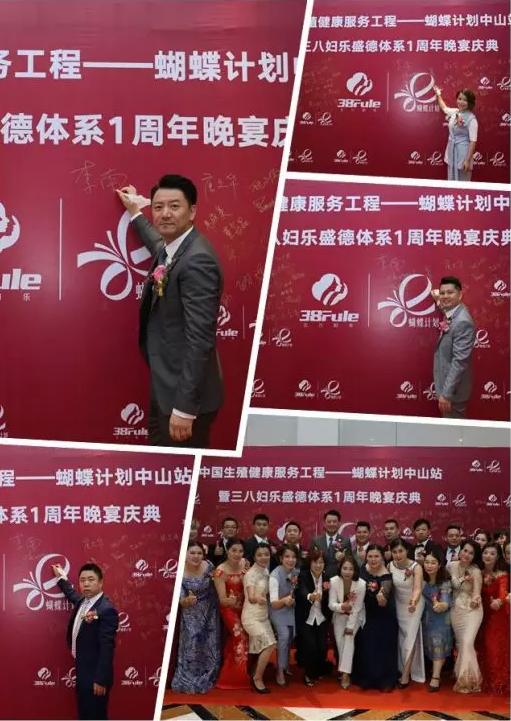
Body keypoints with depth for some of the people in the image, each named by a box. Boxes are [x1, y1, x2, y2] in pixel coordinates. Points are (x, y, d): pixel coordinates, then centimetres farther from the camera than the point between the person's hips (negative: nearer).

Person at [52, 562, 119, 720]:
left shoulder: (106, 609, -22)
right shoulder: (82, 601, 5)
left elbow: (107, 648, -24)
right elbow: (73, 596, 32)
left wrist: (101, 680, -25)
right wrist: (61, 578, 41)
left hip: (95, 674, -9)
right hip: (82, 670, 9)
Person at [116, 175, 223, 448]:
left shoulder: (197, 260, -23)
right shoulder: (170, 249, 5)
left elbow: (200, 339, -27)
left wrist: (184, 407, -27)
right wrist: (134, 212, 45)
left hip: (184, 390, -9)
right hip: (165, 384, 9)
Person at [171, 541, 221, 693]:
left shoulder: (208, 566, -15)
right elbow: (181, 601, -21)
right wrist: (188, 600, -40)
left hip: (210, 611, 3)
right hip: (191, 613, -3)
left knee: (210, 646, 10)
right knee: (192, 645, -9)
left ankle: (206, 679, 30)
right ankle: (188, 681, 10)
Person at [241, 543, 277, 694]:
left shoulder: (266, 571, 5)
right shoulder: (251, 574, -18)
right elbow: (251, 597, -30)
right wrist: (258, 599, -50)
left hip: (264, 616, 7)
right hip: (251, 617, -7)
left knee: (263, 648, 8)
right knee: (270, 644, -17)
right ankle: (257, 678, -3)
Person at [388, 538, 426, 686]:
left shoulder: (416, 567, -27)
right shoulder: (390, 566, -13)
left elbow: (418, 588, -39)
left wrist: (414, 601, -57)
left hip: (414, 604, -4)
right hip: (399, 604, 4)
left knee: (410, 637, -6)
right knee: (401, 637, 11)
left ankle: (406, 675, -2)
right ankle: (403, 669, 25)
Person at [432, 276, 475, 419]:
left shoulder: (463, 322, -24)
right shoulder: (451, 315, 3)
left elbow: (459, 362, -27)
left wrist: (446, 393, -28)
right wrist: (438, 300, 20)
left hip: (453, 389, -9)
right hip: (446, 383, 9)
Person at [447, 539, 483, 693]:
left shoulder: (476, 571, -16)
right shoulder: (451, 565, -4)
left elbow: (476, 593, -16)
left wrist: (475, 601, -34)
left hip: (472, 610, -4)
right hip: (456, 610, 4)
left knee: (467, 642, -15)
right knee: (459, 643, 10)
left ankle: (467, 680, -3)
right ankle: (460, 675, 25)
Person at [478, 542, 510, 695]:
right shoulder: (480, 573, 4)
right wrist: (483, 582, -11)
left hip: (498, 615, -6)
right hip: (483, 614, 6)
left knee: (497, 649, -5)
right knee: (484, 648, 11)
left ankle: (499, 684, 7)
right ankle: (487, 681, 24)